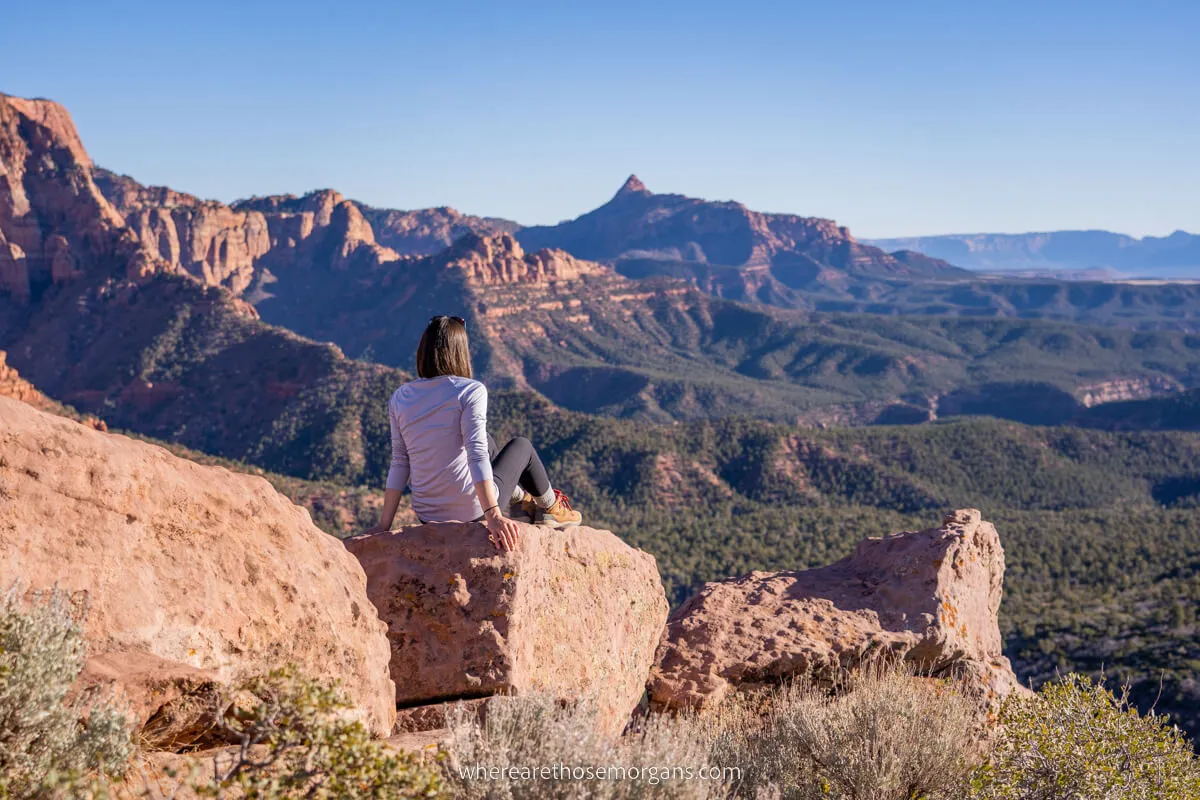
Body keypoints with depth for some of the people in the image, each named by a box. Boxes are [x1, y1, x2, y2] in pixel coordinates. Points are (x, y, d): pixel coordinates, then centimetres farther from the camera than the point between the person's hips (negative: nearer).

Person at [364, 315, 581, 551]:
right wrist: (493, 516, -30)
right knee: (522, 446, 24)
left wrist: (384, 525, 4)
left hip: (428, 516, 5)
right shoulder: (470, 391, -15)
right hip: (472, 511, -5)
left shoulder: (399, 398, -1)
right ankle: (550, 509, 45)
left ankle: (520, 498, 53)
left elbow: (399, 464, 0)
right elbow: (476, 455, -25)